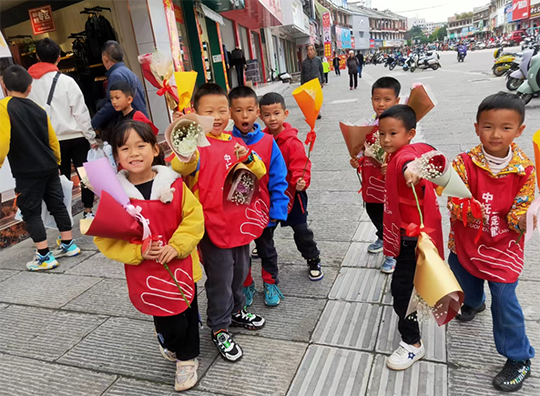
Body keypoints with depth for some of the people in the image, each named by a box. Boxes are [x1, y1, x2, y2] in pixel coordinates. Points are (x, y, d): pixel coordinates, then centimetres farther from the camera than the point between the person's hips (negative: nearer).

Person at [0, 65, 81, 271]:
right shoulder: (39, 109, 6)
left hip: (27, 173, -5)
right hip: (49, 168, 6)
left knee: (31, 213, 4)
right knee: (57, 205, 15)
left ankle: (44, 257, 6)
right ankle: (68, 245, 23)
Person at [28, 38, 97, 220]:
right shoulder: (66, 81, -11)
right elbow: (81, 113, -11)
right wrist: (92, 137, -4)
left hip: (50, 140, 4)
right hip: (76, 137, -4)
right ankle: (88, 211, 9)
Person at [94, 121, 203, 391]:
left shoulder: (173, 182, -9)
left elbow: (194, 217, -7)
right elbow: (105, 239, -7)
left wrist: (177, 246, -19)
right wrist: (138, 251, -20)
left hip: (181, 266, 1)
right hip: (146, 273, -1)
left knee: (188, 313, 17)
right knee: (170, 324, 9)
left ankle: (187, 359, 44)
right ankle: (171, 344, 45)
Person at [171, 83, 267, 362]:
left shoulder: (236, 143, 7)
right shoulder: (198, 144, -14)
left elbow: (260, 172, 6)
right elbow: (182, 168, -33)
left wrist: (248, 158, -14)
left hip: (240, 221, 7)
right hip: (214, 226, -6)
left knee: (239, 272, 23)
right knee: (220, 279, 6)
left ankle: (236, 311, 47)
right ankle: (219, 329, 26)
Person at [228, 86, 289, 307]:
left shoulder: (268, 142, -10)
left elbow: (278, 178, -9)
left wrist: (278, 208, -11)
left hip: (263, 211, 0)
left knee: (267, 249, 21)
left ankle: (270, 284, 42)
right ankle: (246, 286, 41)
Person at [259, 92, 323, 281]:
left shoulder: (292, 142, -20)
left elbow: (300, 167, -24)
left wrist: (301, 182, -41)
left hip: (291, 193, -5)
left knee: (301, 229, 4)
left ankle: (313, 260, 23)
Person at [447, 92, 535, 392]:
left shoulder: (525, 169, -14)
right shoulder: (466, 162, -15)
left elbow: (520, 213, -8)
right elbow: (455, 201, -21)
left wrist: (523, 220, -30)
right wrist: (463, 209, -42)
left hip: (502, 246, -2)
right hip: (466, 241, 2)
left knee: (504, 301, 2)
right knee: (465, 278, 26)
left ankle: (519, 359, 24)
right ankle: (474, 303, 63)